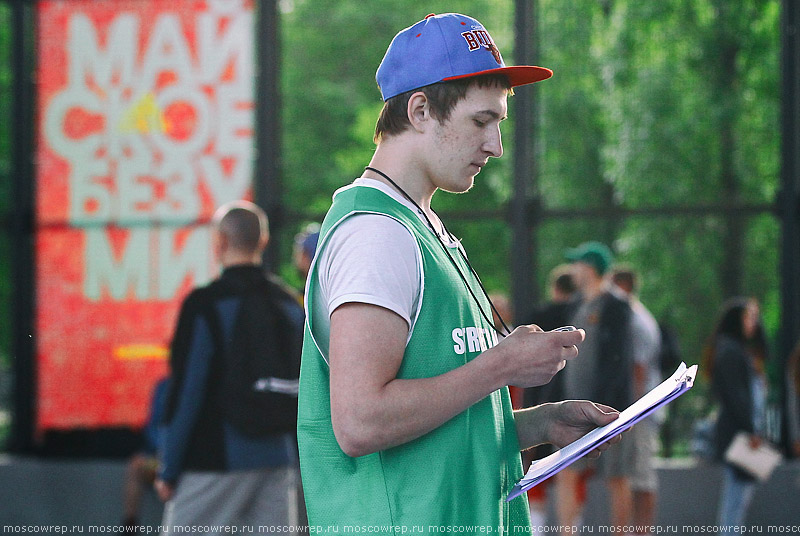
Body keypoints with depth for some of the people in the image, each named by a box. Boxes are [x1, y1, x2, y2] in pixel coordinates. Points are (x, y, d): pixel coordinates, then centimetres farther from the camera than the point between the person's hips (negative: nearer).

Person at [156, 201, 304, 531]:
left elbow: (186, 391, -11)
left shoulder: (205, 304, -9)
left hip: (213, 462, -5)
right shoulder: (290, 303, 9)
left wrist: (168, 470, -5)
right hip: (277, 463, 5)